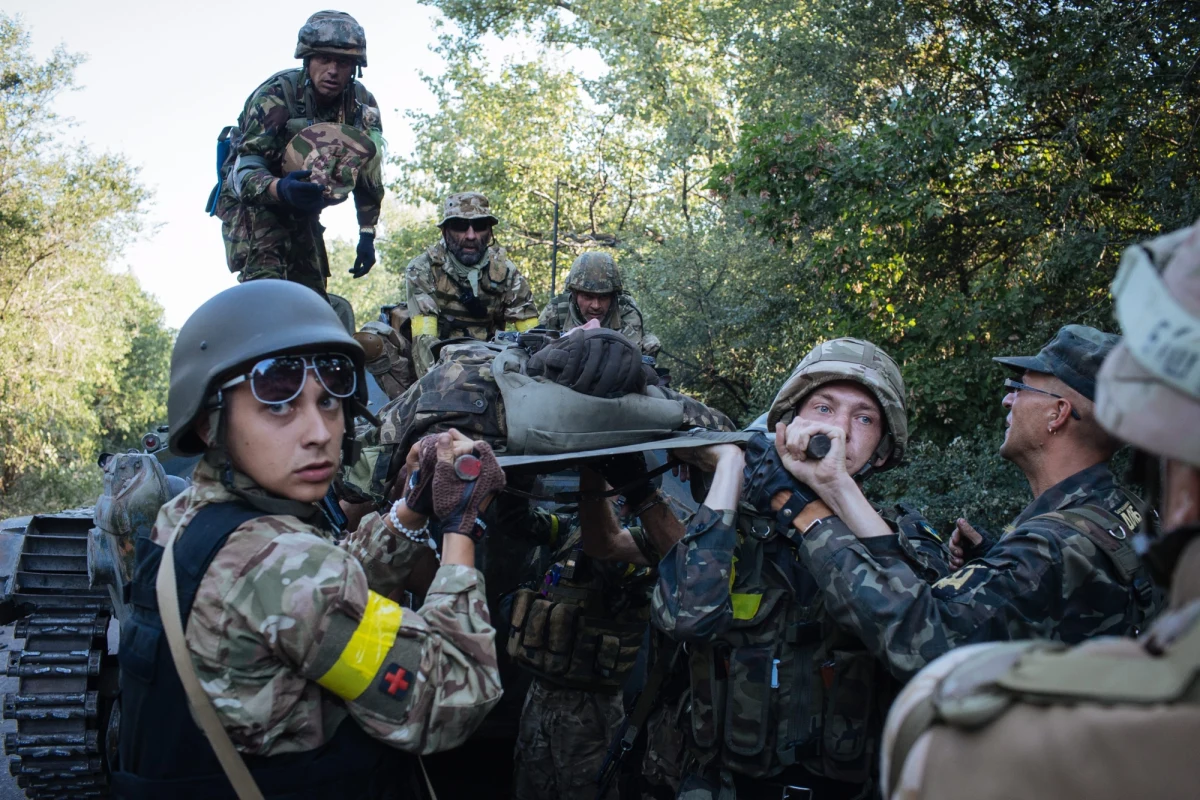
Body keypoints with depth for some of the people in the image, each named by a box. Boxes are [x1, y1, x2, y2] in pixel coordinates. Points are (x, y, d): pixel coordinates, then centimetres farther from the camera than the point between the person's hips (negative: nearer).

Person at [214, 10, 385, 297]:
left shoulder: (363, 103, -10)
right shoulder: (276, 94, -26)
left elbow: (369, 177, 2)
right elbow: (244, 168, -34)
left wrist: (367, 235, -5)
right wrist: (279, 188, -56)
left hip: (302, 209, 6)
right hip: (253, 202, -6)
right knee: (266, 287, -26)